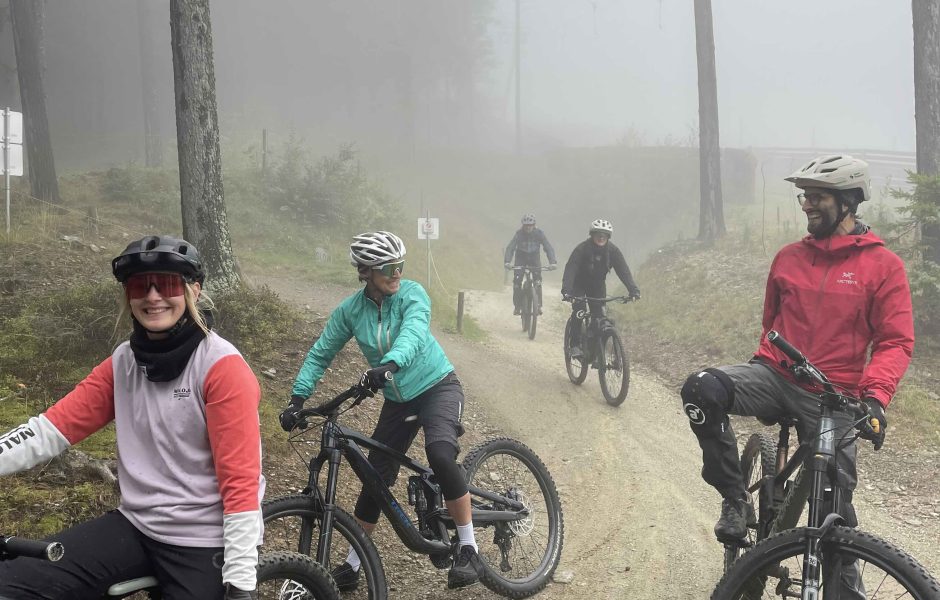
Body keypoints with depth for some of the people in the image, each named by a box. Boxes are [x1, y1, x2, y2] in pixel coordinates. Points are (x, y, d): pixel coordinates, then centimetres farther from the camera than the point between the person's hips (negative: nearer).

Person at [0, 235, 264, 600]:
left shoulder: (223, 367, -14)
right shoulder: (123, 363, 5)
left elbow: (240, 480, -17)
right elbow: (54, 427, -4)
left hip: (204, 543, -5)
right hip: (136, 526, 5)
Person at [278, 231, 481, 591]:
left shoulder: (411, 294, -18)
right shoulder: (350, 310, -7)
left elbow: (414, 332, -37)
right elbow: (320, 355, -1)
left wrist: (389, 364, -56)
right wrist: (297, 398, -14)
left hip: (437, 386, -4)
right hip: (398, 400, 4)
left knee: (440, 454, -31)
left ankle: (468, 550, -18)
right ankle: (352, 566, 24)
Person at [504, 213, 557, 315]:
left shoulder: (539, 233, -21)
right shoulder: (519, 233, -23)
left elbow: (548, 248, -25)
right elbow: (510, 248, -30)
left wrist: (552, 262, -42)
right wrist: (507, 261, -48)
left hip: (534, 258, 0)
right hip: (521, 258, 0)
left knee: (537, 280, -15)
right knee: (517, 280, -13)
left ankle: (538, 306, -7)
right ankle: (517, 306, -2)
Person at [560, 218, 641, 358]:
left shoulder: (613, 250, -19)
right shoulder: (582, 249, -28)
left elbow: (623, 270, -24)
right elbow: (570, 269, -37)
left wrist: (633, 290, -39)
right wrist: (566, 291, -52)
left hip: (597, 284, 3)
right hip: (579, 283, -3)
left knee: (599, 314, -8)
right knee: (578, 310, -23)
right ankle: (575, 345, -15)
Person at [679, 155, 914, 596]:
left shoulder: (883, 265, -1)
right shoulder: (789, 257, 9)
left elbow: (896, 341, -5)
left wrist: (875, 395, -20)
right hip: (777, 375, 2)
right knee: (702, 389, -26)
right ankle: (735, 500, -13)